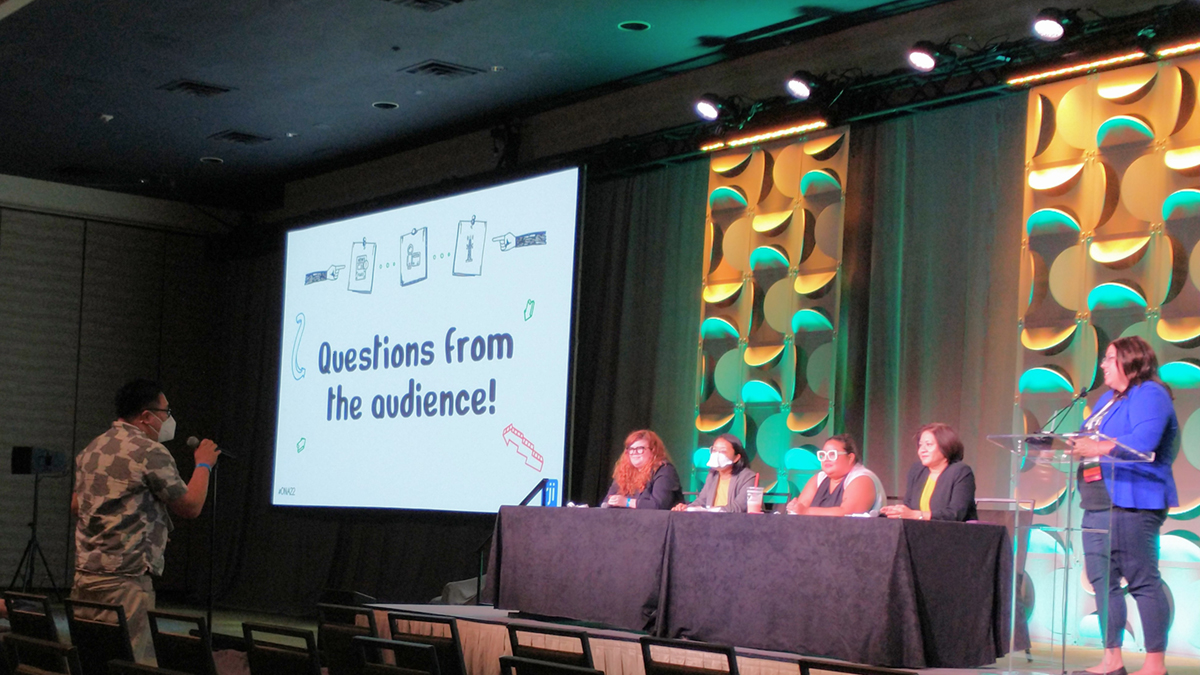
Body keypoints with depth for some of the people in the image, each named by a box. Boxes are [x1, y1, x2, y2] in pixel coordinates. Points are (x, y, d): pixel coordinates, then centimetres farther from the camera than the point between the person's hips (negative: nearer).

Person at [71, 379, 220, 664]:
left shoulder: (91, 449, 14)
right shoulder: (151, 452, -11)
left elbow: (76, 505, 24)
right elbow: (190, 506, -6)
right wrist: (203, 464, 8)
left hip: (84, 574, 9)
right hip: (124, 579, -9)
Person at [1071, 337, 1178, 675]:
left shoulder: (1150, 395, -6)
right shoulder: (1108, 398, 23)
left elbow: (1142, 442, -22)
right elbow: (1091, 443, 24)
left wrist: (1098, 448, -30)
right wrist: (1074, 445, 4)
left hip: (1131, 502, -10)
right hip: (1099, 503, 10)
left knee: (1142, 581, -9)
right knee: (1102, 580, 8)